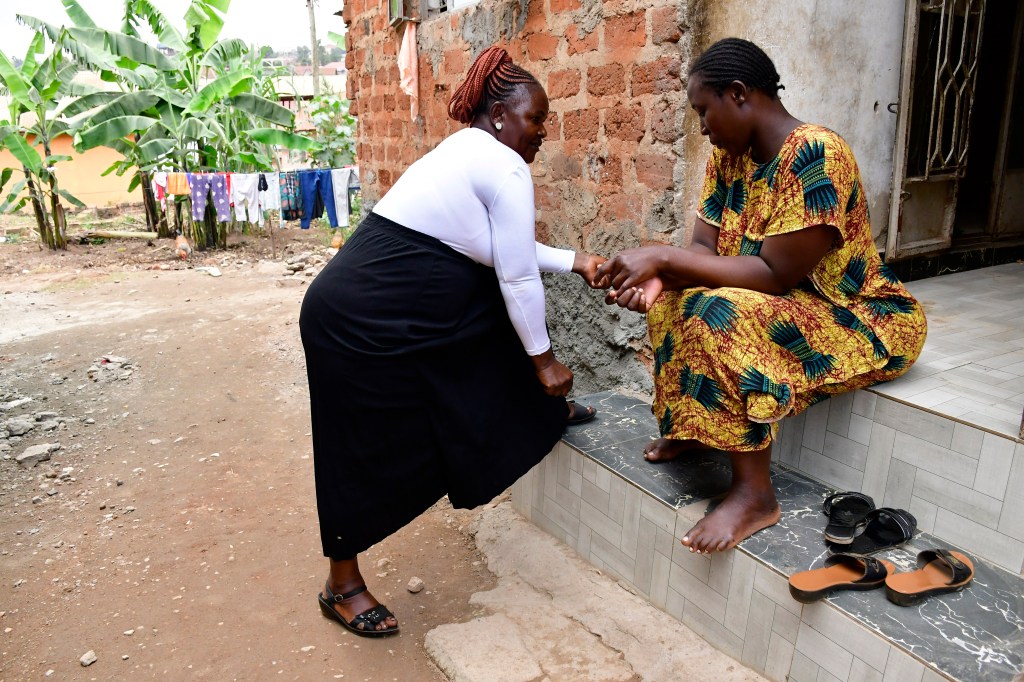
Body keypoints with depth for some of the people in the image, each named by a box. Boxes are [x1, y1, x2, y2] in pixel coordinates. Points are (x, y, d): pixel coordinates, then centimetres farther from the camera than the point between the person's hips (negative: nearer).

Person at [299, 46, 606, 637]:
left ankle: (545, 410, 38)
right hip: (363, 322, -10)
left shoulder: (467, 151, 17)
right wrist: (545, 360, -1)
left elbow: (511, 252, 26)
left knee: (502, 314, 19)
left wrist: (575, 261, 26)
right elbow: (518, 277, -11)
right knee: (369, 451, 4)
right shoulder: (507, 169, -12)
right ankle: (342, 585, 25)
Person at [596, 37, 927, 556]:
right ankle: (688, 430, 8)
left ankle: (754, 493, -21)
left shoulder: (813, 153, -25)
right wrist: (659, 276, -25)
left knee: (723, 314, -32)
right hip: (793, 306, 9)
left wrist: (663, 256, -30)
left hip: (866, 323, -9)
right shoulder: (729, 157, 1)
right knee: (671, 299, 0)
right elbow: (703, 249, -3)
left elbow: (775, 275, -29)